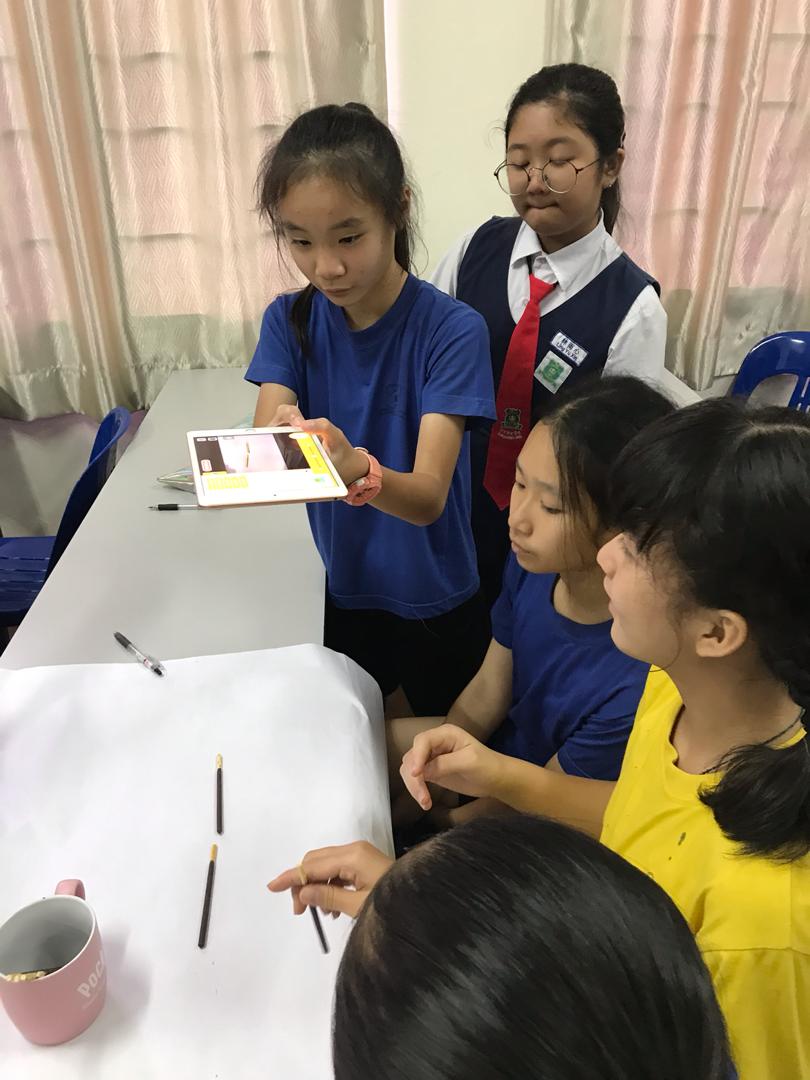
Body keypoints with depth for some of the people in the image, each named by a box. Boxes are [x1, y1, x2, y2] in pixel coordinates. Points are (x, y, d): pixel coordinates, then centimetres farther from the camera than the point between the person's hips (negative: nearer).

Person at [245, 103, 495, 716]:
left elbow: (428, 496, -27)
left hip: (439, 609, -3)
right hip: (346, 594, 3)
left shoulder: (452, 330, -21)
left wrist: (357, 470, -49)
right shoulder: (290, 321, -8)